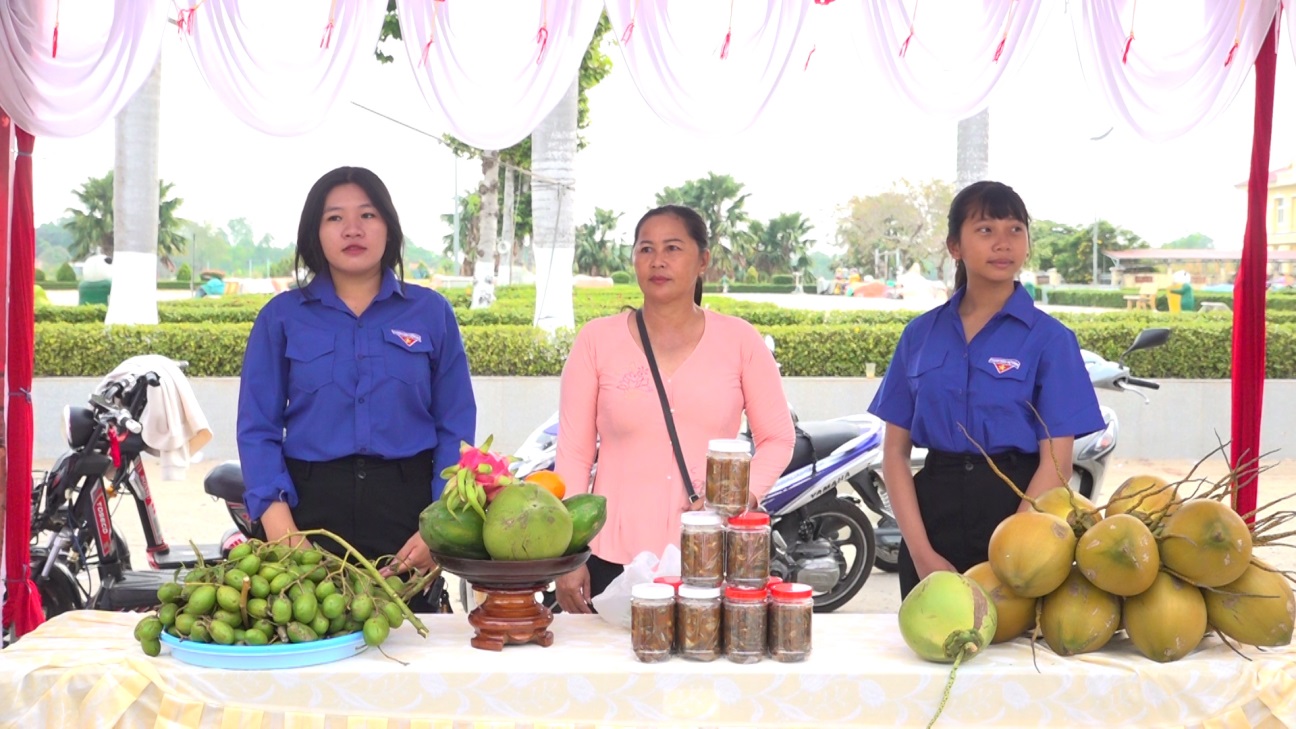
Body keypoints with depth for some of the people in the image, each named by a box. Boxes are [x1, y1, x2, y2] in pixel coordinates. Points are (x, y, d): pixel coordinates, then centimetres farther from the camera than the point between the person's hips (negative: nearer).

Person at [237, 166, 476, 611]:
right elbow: (258, 428, 1)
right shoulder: (282, 316, 5)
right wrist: (279, 526, -12)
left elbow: (456, 429, 2)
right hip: (312, 505, 0)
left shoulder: (431, 313, 5)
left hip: (407, 507, 1)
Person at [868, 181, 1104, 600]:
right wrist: (922, 552, -8)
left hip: (1017, 508, -2)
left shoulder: (1049, 338, -3)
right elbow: (895, 450, 3)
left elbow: (1056, 462, -8)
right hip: (932, 507, 2)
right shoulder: (921, 334, 5)